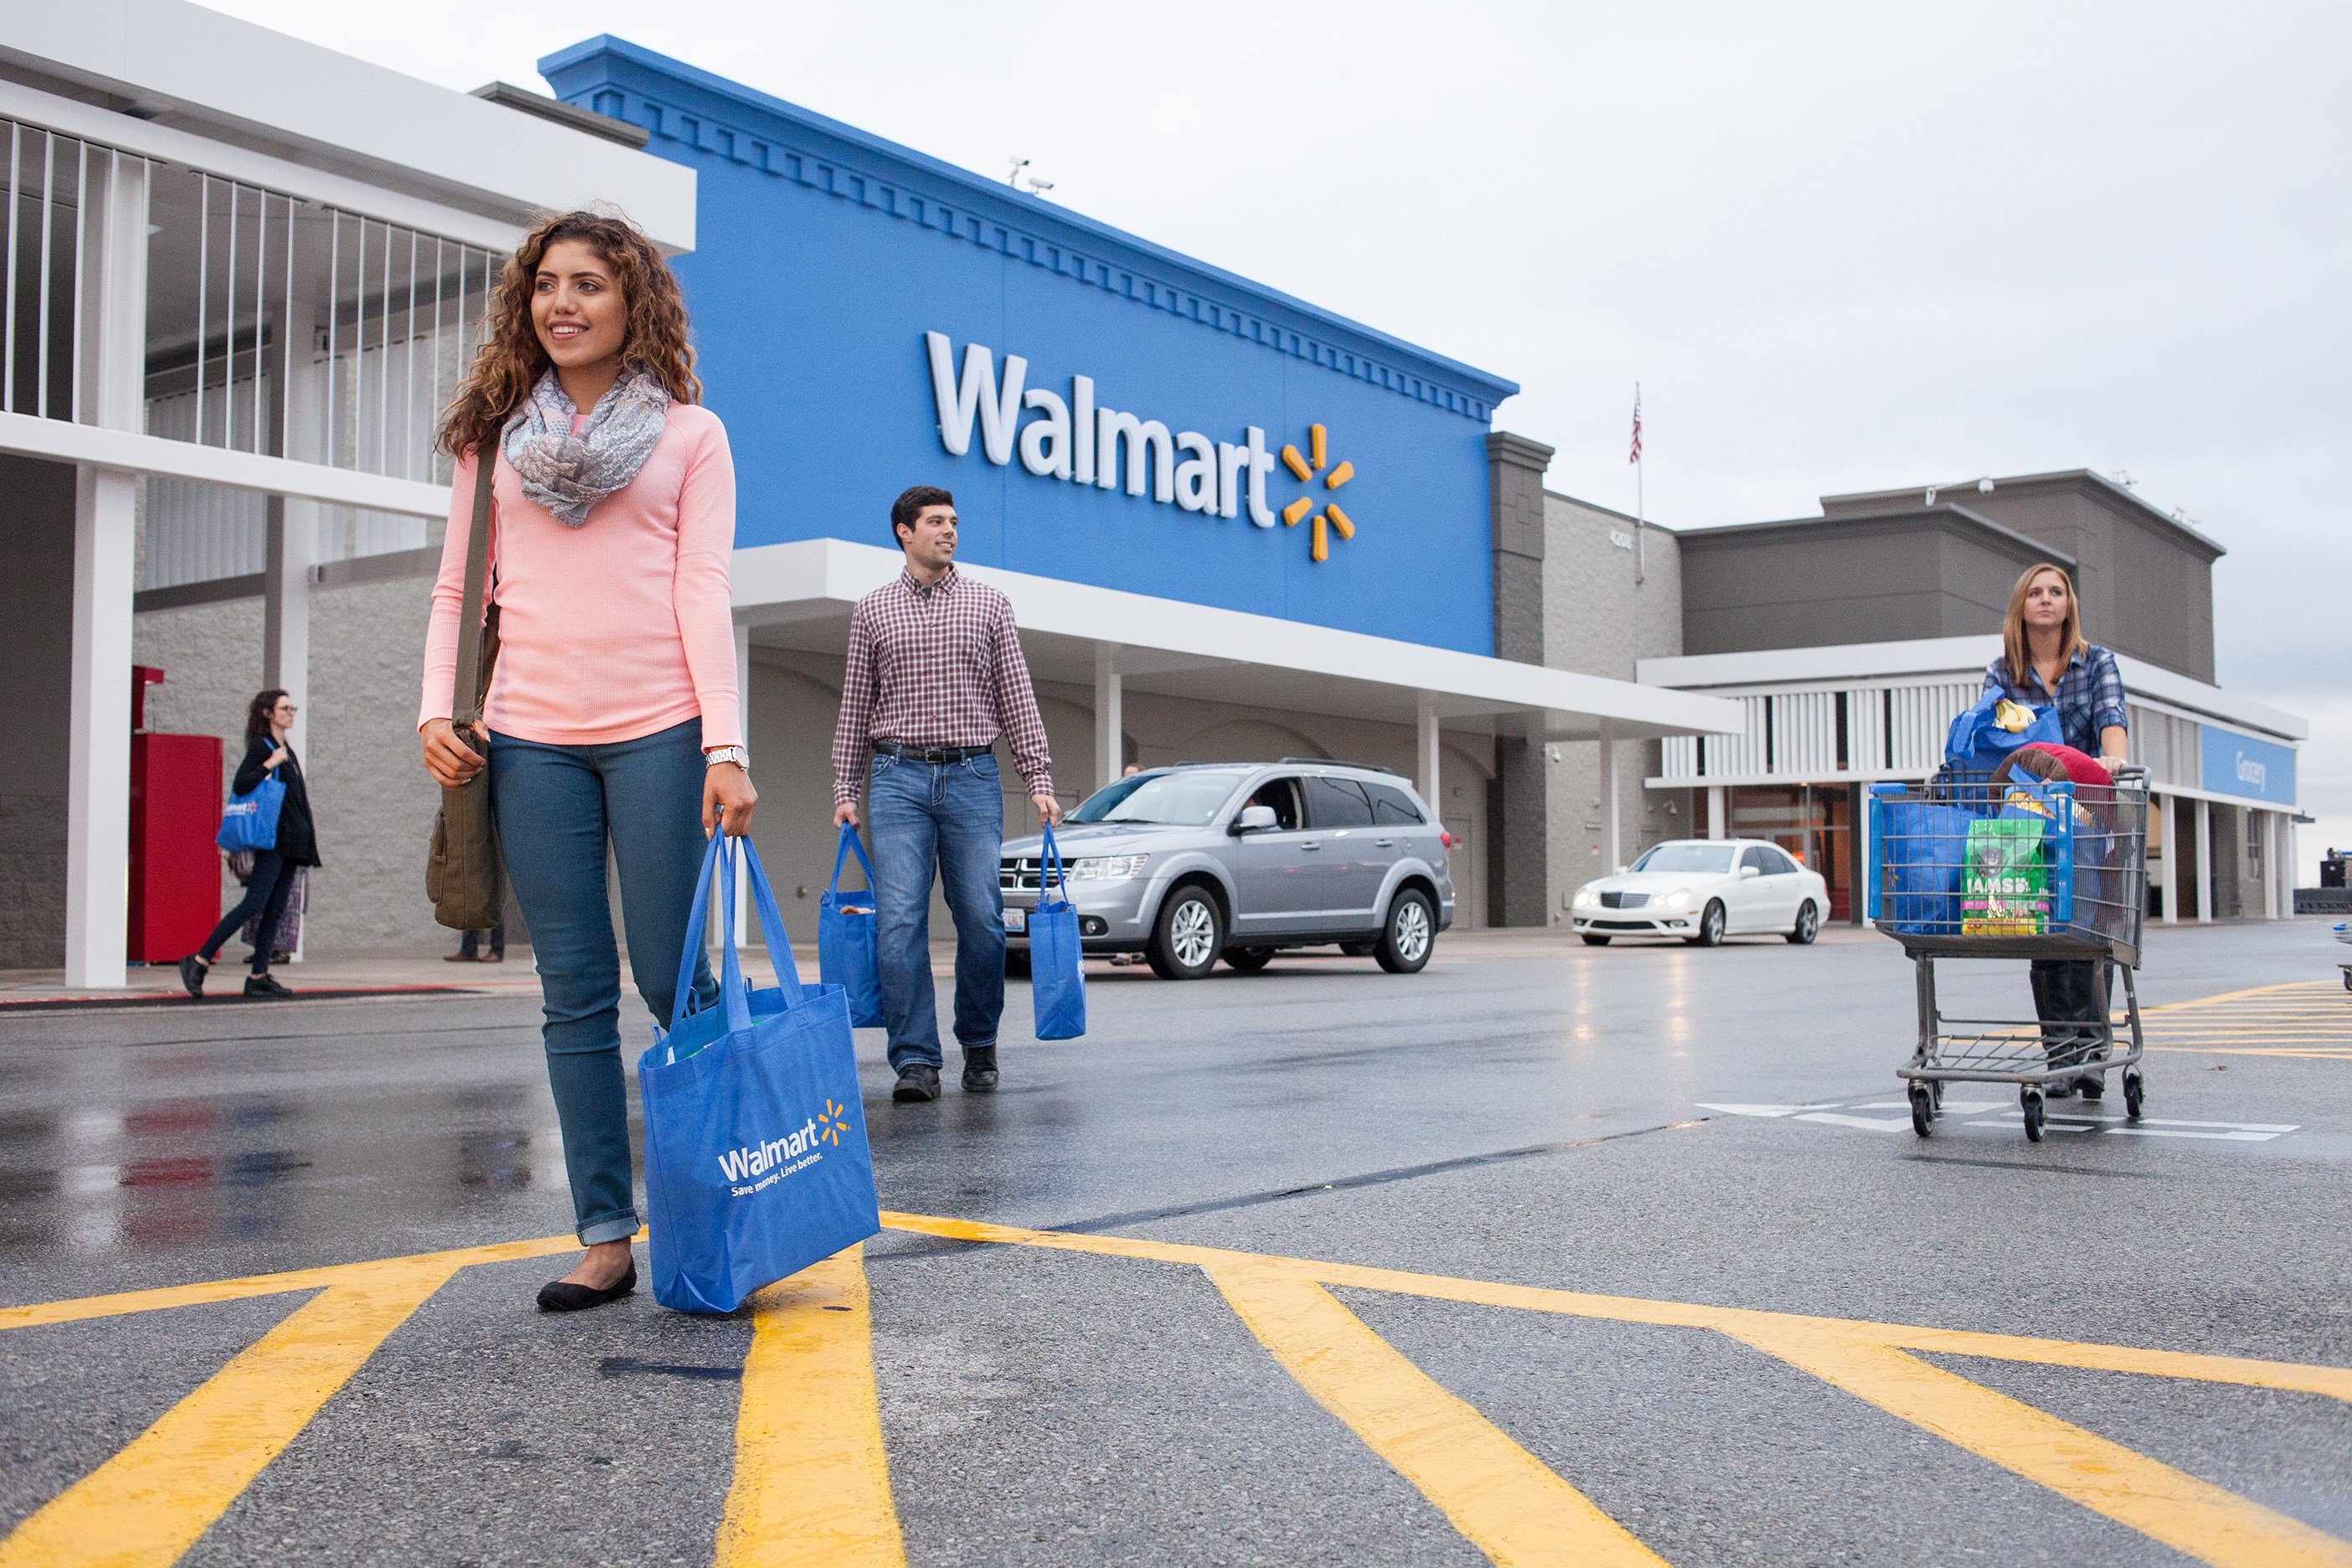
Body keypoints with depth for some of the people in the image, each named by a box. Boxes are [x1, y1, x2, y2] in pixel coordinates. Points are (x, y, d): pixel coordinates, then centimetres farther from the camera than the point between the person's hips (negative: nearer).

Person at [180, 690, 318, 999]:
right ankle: (199, 961, -11)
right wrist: (271, 763, -18)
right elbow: (239, 785, -16)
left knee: (276, 910, 5)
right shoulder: (261, 746, -4)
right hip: (273, 839, -9)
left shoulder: (288, 752, 21)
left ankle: (259, 977, 5)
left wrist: (308, 840, 21)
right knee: (254, 904, -15)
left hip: (291, 842, 9)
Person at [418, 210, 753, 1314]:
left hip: (658, 732, -3)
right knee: (574, 996, 4)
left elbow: (703, 591, 0)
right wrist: (435, 706, 0)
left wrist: (726, 747, -9)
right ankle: (605, 1238, 9)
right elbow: (458, 587, 16)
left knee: (671, 978, -3)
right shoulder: (496, 435, 16)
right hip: (531, 740, 3)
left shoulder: (689, 434, 8)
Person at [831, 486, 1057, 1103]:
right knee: (900, 921, -8)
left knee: (981, 919, -2)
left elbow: (1017, 699, 8)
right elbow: (855, 708, 12)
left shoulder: (989, 605, 11)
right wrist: (845, 789, 5)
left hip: (973, 777, 0)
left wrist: (1038, 779, 0)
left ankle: (979, 1046, 17)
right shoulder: (872, 611, 11)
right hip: (898, 778, 0)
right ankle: (916, 1061, -5)